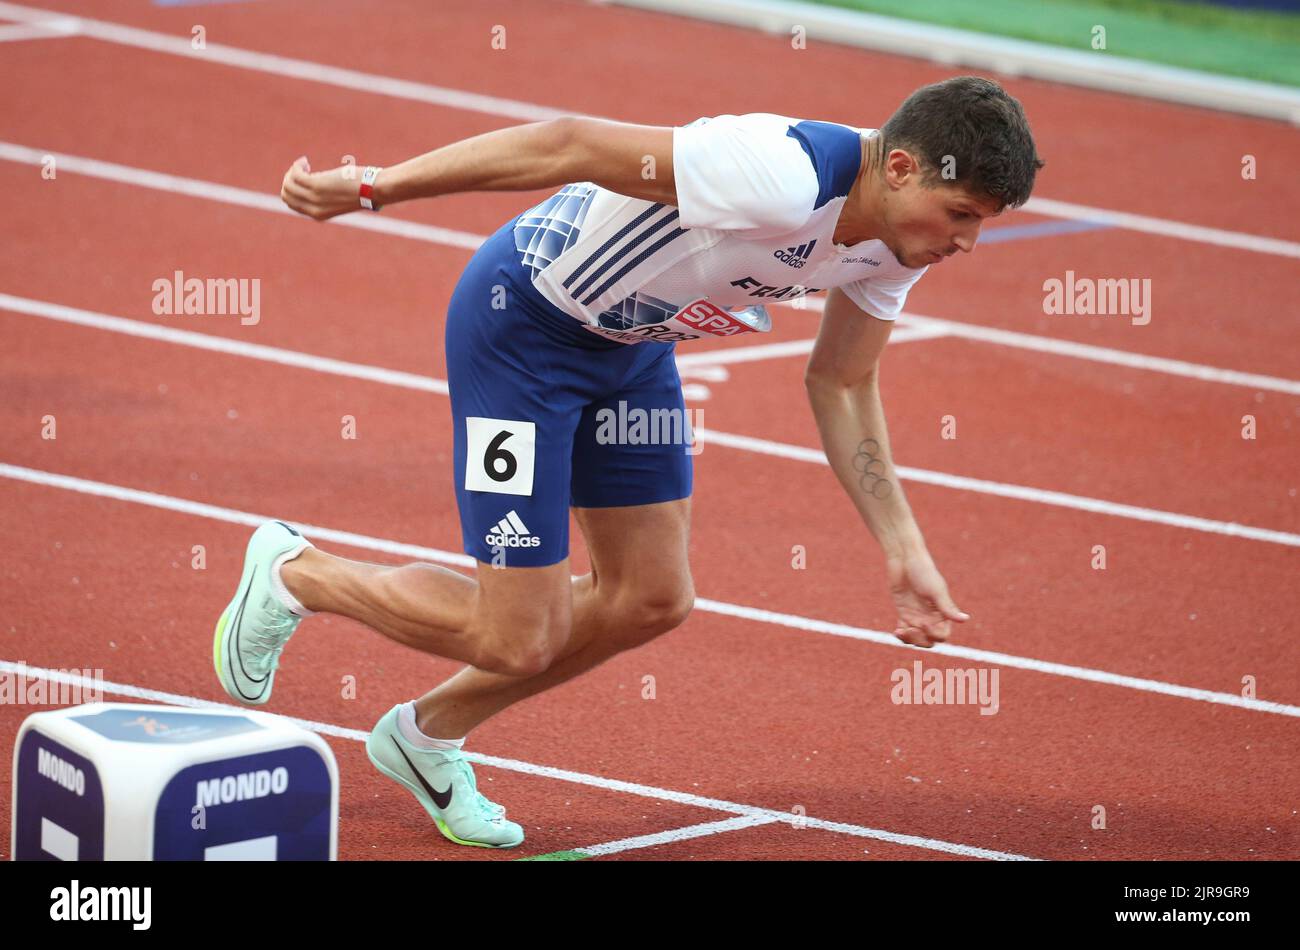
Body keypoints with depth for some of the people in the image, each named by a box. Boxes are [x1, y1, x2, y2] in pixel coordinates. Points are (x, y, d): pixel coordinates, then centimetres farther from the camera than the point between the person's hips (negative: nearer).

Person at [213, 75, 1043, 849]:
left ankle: (430, 734, 31)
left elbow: (841, 385, 6)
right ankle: (293, 574, 18)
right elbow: (570, 145, -33)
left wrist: (904, 550, -1)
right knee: (516, 643, -7)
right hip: (523, 319, -9)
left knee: (651, 600, 10)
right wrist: (374, 187, -32)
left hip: (632, 342, 9)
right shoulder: (780, 178, -37)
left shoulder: (899, 234, -9)